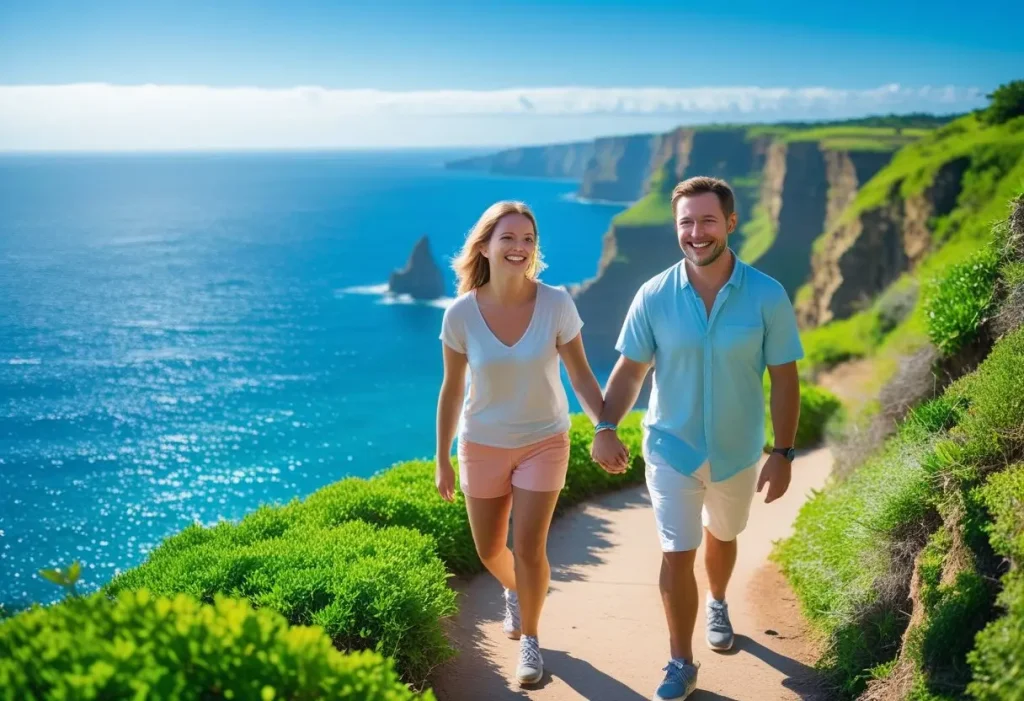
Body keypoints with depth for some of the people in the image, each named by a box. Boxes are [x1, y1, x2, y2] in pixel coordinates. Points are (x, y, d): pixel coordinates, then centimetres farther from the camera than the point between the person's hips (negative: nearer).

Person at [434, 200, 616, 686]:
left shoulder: (556, 304, -17)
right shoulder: (462, 313, -16)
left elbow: (581, 377, -8)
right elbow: (452, 390, -5)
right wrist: (442, 459, 0)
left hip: (543, 443, -1)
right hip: (482, 446, 1)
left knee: (528, 549, -3)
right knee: (490, 551, 14)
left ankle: (530, 641, 23)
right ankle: (515, 592, 51)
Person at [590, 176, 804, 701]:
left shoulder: (767, 296, -15)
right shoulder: (654, 295, -13)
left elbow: (784, 378, -9)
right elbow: (629, 368, -6)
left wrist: (782, 454, -11)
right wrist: (606, 427, -20)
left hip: (737, 451, 1)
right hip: (671, 448, -1)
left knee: (721, 536, 24)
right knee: (676, 556, -2)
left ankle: (717, 604, 54)